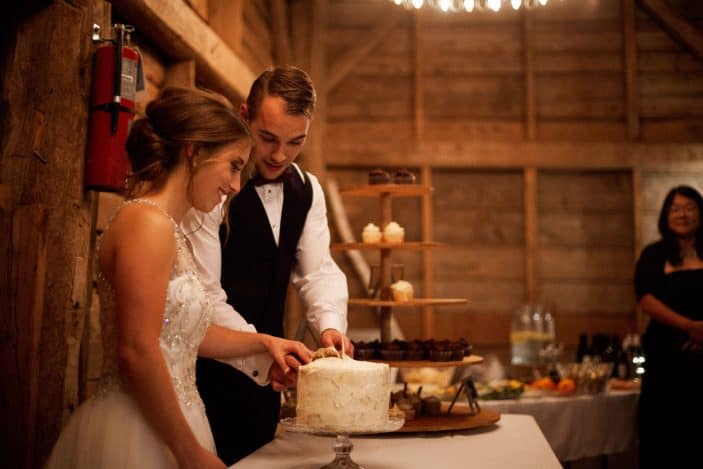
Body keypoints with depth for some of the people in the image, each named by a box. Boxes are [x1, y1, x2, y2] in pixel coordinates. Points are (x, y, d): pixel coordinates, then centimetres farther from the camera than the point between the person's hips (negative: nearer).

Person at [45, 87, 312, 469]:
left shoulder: (167, 228, 12)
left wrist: (264, 342, 17)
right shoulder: (147, 222, -17)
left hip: (163, 430, 9)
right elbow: (137, 352, -22)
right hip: (136, 436, -9)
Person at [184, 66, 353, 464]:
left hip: (264, 370, 7)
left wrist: (331, 325, -15)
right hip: (211, 368, -7)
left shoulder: (307, 190, 5)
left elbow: (319, 269, 3)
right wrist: (262, 355, -28)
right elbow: (202, 295, -22)